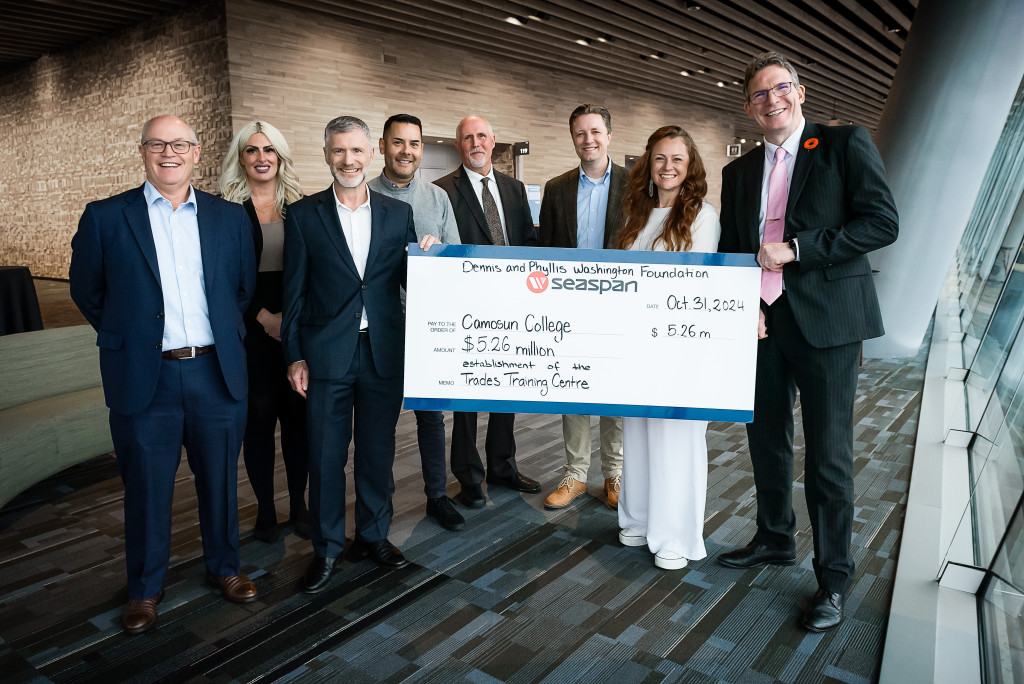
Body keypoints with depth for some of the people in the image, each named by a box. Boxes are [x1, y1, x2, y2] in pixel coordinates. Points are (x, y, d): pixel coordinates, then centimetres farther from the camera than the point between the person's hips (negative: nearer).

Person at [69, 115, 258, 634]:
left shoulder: (230, 217, 5)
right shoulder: (104, 217, 0)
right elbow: (86, 290, 8)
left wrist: (221, 335, 9)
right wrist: (129, 338, 8)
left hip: (217, 373, 2)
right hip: (144, 378, -1)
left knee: (220, 480, 14)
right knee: (146, 489, 10)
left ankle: (223, 567, 35)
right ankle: (144, 587, 31)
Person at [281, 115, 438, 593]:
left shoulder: (398, 213, 6)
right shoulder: (303, 215, 1)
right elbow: (294, 292, 1)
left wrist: (424, 259, -12)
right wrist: (294, 356, -2)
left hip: (383, 352, 2)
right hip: (327, 354, -1)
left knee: (378, 452, 13)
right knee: (326, 456, 7)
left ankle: (373, 536, 32)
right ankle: (326, 549, 25)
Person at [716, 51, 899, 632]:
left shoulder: (846, 145, -1)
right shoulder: (739, 172, 14)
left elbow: (883, 222, -10)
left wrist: (795, 249, -16)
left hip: (826, 320, -5)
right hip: (762, 320, 5)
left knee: (828, 455, 0)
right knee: (767, 441, 16)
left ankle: (834, 577, 16)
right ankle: (776, 540, 36)